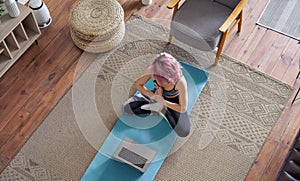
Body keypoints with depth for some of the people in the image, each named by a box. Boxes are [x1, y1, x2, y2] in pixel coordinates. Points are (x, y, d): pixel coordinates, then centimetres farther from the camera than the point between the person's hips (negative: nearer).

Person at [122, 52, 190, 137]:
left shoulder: (180, 81, -40)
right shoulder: (152, 70, -33)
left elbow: (183, 109, -28)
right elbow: (138, 85, -13)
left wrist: (163, 102, -32)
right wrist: (153, 96, -28)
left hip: (174, 101, -2)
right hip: (156, 95, 2)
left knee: (184, 132, -23)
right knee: (126, 107, -12)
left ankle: (162, 109, -4)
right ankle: (158, 108, -3)